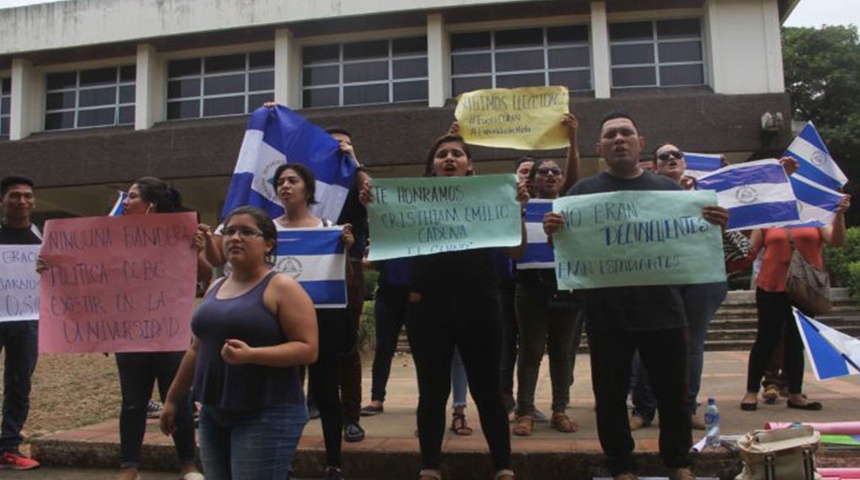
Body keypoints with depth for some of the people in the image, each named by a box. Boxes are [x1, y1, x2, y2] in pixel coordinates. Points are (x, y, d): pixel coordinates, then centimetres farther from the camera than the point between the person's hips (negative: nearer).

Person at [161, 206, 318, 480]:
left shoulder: (281, 288, -8)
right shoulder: (216, 288, 14)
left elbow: (308, 349, -15)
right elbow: (197, 350, 20)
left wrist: (251, 355, -25)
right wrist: (173, 399, 22)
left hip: (267, 416, -7)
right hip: (214, 415, 7)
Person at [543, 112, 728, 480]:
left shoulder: (667, 188, 9)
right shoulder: (583, 191, 4)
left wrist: (714, 225, -12)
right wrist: (552, 231, -22)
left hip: (662, 310, 2)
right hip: (606, 314, -1)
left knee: (673, 392, 12)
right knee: (610, 396, 9)